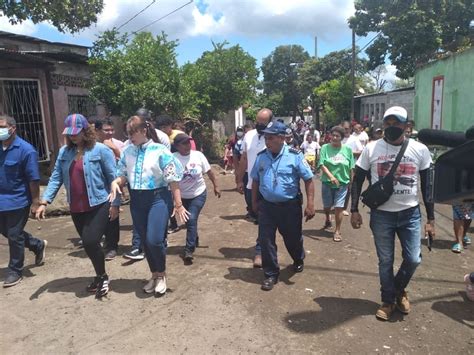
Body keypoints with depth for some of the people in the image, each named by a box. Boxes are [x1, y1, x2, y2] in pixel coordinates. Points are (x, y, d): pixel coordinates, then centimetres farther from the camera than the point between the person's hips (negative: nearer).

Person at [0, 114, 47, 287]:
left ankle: (15, 271, 21)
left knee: (14, 236, 4)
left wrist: (35, 202, -16)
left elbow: (34, 179, -16)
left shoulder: (26, 150, -17)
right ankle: (38, 245, 39)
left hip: (18, 201, -7)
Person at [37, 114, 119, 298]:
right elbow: (56, 178, 5)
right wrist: (44, 202, -4)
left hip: (99, 205, -5)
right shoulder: (64, 152, 6)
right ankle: (100, 275, 33)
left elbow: (113, 178, -9)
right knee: (88, 243, 13)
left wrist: (115, 203, -12)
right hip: (76, 209, 5)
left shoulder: (100, 150, -9)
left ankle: (102, 276, 13)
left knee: (90, 242, -12)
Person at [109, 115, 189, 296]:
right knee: (145, 241, 12)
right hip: (136, 200, 5)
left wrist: (178, 204, -11)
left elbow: (172, 179, -9)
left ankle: (162, 274, 15)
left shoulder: (160, 150, -9)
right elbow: (123, 174, 13)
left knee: (155, 239, -13)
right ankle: (154, 274, 32)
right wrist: (115, 182, -11)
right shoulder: (127, 152, 5)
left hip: (158, 198, -5)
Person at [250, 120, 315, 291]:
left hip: (290, 206, -2)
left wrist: (310, 204, -13)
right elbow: (255, 180, 11)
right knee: (266, 240, 3)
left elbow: (308, 180, -9)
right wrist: (254, 202, 14)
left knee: (293, 238, 16)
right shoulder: (261, 156, -1)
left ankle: (298, 260, 49)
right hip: (266, 205, 3)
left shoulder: (295, 155, -12)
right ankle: (271, 274, 22)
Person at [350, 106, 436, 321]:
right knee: (385, 261, 9)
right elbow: (357, 180, 1)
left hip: (410, 214, 1)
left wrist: (431, 218, 3)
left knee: (413, 259, 4)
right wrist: (354, 210, -6)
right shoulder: (371, 149, -5)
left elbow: (427, 185, 4)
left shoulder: (420, 149, -2)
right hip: (381, 214, -1)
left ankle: (399, 289, 34)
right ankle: (387, 301, 29)